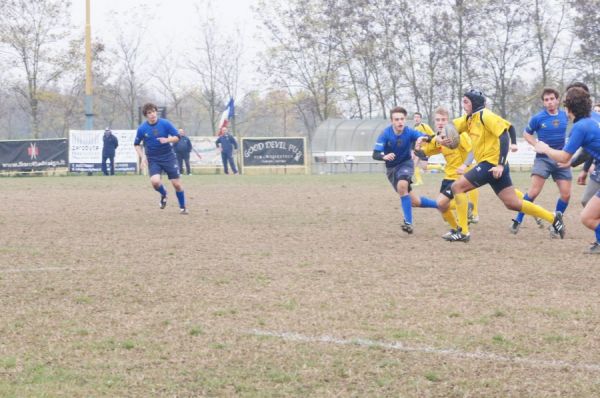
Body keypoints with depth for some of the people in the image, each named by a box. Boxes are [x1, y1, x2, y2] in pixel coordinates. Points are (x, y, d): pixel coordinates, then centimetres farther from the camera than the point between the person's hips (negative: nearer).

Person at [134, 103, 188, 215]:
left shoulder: (165, 123, -9)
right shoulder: (142, 128, -7)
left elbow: (177, 137, -4)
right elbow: (136, 144, 6)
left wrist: (167, 140, -23)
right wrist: (142, 157, -8)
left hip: (168, 157, 0)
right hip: (153, 159, 0)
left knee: (177, 183, -1)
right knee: (155, 181, -23)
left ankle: (182, 207, 19)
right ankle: (163, 194, 11)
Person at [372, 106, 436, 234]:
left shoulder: (409, 132, -22)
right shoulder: (386, 134, -22)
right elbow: (375, 155, -26)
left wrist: (422, 138, -60)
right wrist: (384, 156, -49)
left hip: (406, 163, -2)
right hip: (391, 168, 2)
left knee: (402, 185, -34)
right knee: (414, 202, 5)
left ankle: (408, 222, -25)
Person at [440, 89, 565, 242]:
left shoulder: (485, 116, -12)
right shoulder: (470, 118, 14)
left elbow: (504, 136, -19)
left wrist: (500, 165, -25)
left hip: (492, 164, -9)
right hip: (490, 165, 9)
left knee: (457, 187, -9)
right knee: (513, 203, 7)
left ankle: (463, 232, -9)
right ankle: (554, 218, 12)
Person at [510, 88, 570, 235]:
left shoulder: (565, 116, 1)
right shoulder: (538, 118, -8)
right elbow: (526, 133, 5)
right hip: (543, 158, -3)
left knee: (566, 194, -1)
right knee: (534, 191, -14)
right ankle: (518, 220, -3)